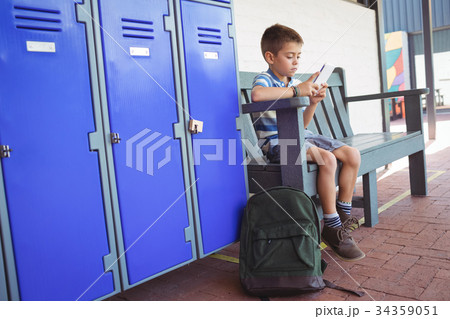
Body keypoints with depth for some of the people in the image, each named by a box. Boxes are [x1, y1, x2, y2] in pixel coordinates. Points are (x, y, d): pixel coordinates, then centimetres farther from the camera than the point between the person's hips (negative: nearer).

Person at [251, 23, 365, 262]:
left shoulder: (295, 84, 15)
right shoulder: (264, 79, -7)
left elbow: (301, 125, 14)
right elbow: (257, 94, -36)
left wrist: (313, 103, -4)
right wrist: (296, 91, -27)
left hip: (301, 138, 9)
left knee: (352, 155, -3)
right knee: (327, 159, -30)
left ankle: (343, 214, 7)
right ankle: (332, 228, -19)